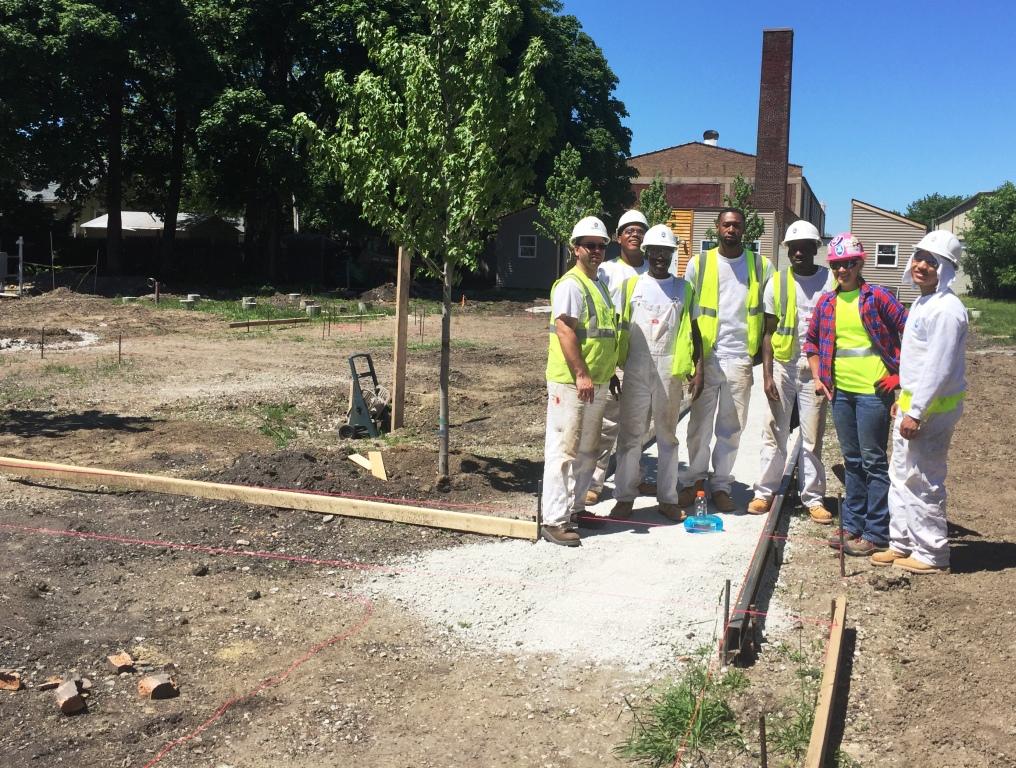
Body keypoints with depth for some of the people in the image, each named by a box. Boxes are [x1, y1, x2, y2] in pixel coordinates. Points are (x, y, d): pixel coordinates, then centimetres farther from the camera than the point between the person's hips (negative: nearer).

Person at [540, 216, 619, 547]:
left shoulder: (599, 285, 17)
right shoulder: (570, 285, -11)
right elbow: (564, 330, -20)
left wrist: (610, 373, 25)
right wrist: (581, 374, -25)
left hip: (595, 383, 9)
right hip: (569, 382, -9)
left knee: (587, 451, 15)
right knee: (562, 450, -7)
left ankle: (575, 508, 27)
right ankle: (554, 520, -4)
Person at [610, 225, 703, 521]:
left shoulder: (683, 288, 8)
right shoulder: (631, 285, 6)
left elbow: (693, 330, 7)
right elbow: (618, 327, 6)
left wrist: (698, 370, -1)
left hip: (670, 371, 1)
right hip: (636, 370, -1)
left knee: (667, 435, 8)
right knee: (630, 434, 1)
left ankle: (668, 498, 14)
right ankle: (625, 497, 8)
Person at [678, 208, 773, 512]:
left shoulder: (761, 266, 5)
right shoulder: (699, 264, 4)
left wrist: (763, 352, 0)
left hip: (740, 359, 1)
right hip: (706, 357, 0)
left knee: (731, 428, 7)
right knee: (700, 424, 6)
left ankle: (721, 485, 18)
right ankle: (696, 478, 22)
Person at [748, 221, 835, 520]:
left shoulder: (831, 281, 1)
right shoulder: (777, 282, 3)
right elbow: (769, 332, 4)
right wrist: (767, 374, -3)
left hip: (815, 369, -1)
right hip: (783, 366, 1)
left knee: (812, 437, 4)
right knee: (775, 433, 5)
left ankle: (813, 498, 11)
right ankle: (765, 492, 12)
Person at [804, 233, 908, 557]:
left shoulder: (877, 297, -6)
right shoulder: (826, 302, 9)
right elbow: (812, 341, 21)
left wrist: (899, 374, -8)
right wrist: (818, 377, 11)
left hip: (873, 390, -5)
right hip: (840, 391, 6)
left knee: (873, 462, -1)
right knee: (852, 460, 14)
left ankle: (876, 533, 5)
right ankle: (852, 524, 24)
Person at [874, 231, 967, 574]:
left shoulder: (946, 309, -19)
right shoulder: (922, 303, 13)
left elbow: (939, 367, -23)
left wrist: (916, 413, -23)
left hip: (931, 407, -10)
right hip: (912, 402, 10)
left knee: (923, 481, -3)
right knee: (901, 477, 16)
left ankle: (932, 554, 9)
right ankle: (902, 543, 27)